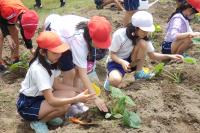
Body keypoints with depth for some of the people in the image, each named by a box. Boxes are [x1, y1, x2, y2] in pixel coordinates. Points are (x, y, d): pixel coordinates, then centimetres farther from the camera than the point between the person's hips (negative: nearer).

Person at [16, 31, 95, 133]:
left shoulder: (50, 62, -6)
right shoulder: (38, 69, -31)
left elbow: (56, 85, 4)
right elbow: (51, 101, -33)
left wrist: (76, 92, -8)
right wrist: (76, 99, -38)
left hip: (40, 97, 8)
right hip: (27, 105, -8)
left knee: (71, 94, -10)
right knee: (64, 106, -28)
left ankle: (46, 115, 6)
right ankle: (37, 121, -5)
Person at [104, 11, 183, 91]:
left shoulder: (144, 37, -10)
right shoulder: (119, 35, -25)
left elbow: (152, 55, -3)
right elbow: (112, 54, -17)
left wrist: (169, 56, -16)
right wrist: (122, 62, -37)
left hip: (131, 62, 5)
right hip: (115, 62, -5)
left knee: (142, 43, -24)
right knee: (116, 80, -40)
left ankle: (139, 73, -8)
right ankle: (111, 77, 0)